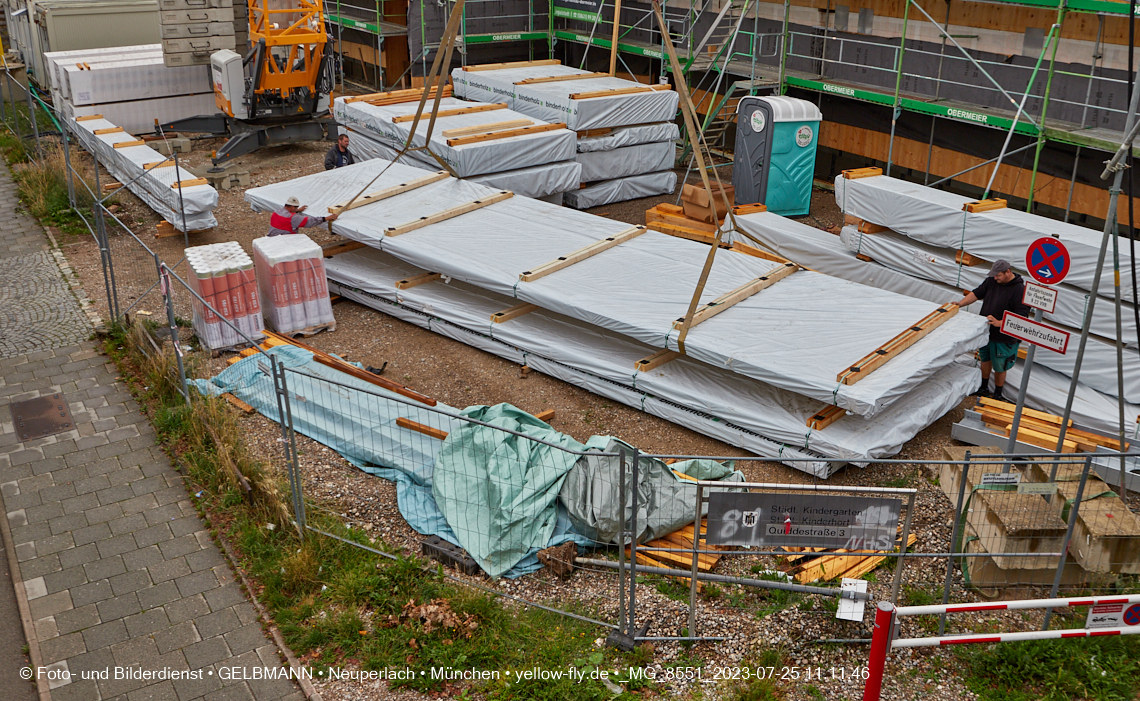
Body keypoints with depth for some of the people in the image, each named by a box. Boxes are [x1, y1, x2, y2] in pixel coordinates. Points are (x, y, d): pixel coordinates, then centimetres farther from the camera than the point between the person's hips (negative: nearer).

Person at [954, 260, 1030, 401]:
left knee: (999, 367, 7)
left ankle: (998, 395, 27)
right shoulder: (991, 281, -1)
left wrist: (999, 323, -33)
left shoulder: (1019, 290, -23)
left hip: (1003, 337, -7)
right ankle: (984, 388, 42)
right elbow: (977, 293, 9)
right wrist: (961, 303, -5)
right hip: (986, 331, 7)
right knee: (985, 359, 23)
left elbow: (1022, 316, -25)